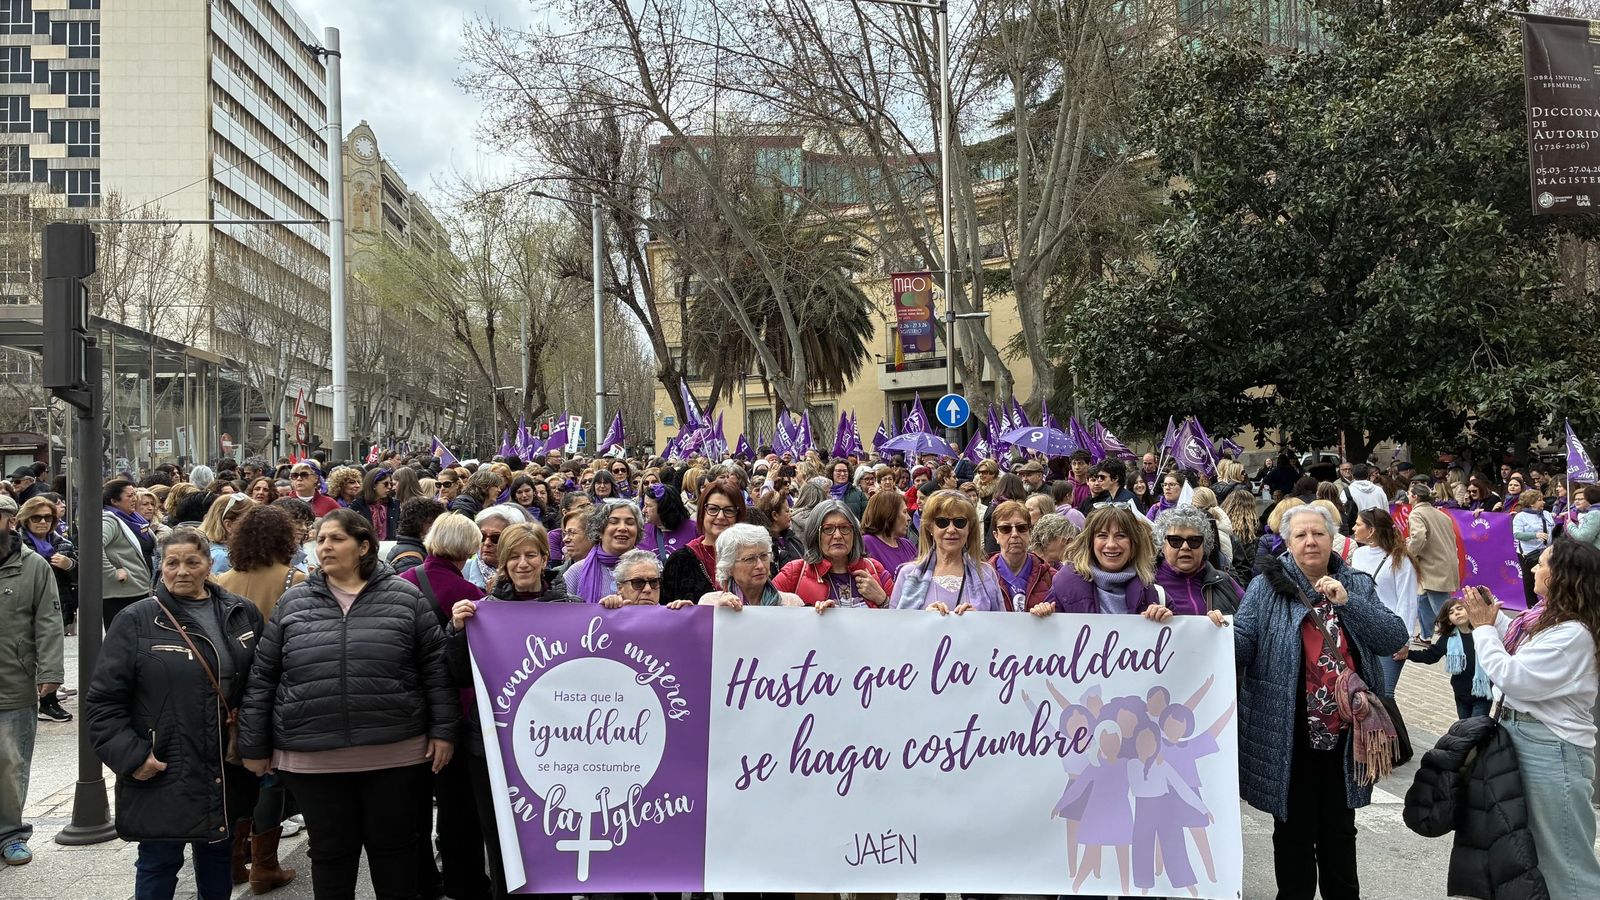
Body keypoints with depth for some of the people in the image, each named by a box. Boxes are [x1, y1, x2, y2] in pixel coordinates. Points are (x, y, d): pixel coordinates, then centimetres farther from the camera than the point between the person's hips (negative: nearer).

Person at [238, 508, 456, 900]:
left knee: (393, 846, 11)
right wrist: (254, 746, 7)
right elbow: (262, 679, 8)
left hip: (394, 753, -1)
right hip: (313, 758, 2)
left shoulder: (404, 597, 0)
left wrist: (442, 730, -3)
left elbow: (435, 668, 1)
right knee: (330, 852, 12)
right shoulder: (292, 603, 5)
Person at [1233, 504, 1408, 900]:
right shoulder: (1266, 588, -3)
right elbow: (1243, 644, -9)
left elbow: (1394, 639, -4)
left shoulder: (1358, 585, 5)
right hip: (1289, 737, -2)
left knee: (1340, 830, 18)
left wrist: (1346, 601, -15)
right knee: (1294, 831, 9)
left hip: (1344, 732, 3)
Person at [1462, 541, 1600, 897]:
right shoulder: (1550, 617, 5)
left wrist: (1483, 627, -13)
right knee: (1528, 849, 24)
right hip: (1522, 736, 10)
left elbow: (1512, 677, -24)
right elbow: (1518, 644, 23)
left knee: (1563, 858, 3)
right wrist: (1492, 614, 11)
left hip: (1550, 750, -10)